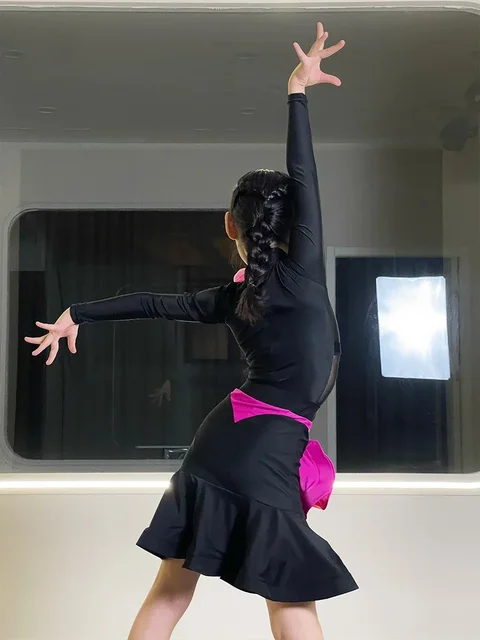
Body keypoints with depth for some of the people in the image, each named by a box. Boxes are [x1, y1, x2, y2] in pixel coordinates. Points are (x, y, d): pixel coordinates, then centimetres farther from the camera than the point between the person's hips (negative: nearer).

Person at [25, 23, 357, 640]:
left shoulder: (233, 296, 10)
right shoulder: (303, 272, -5)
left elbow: (155, 303, 18)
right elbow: (304, 178, -8)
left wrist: (76, 315, 29)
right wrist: (298, 91, -1)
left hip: (219, 445, 6)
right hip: (268, 453, -5)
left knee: (172, 587, 12)